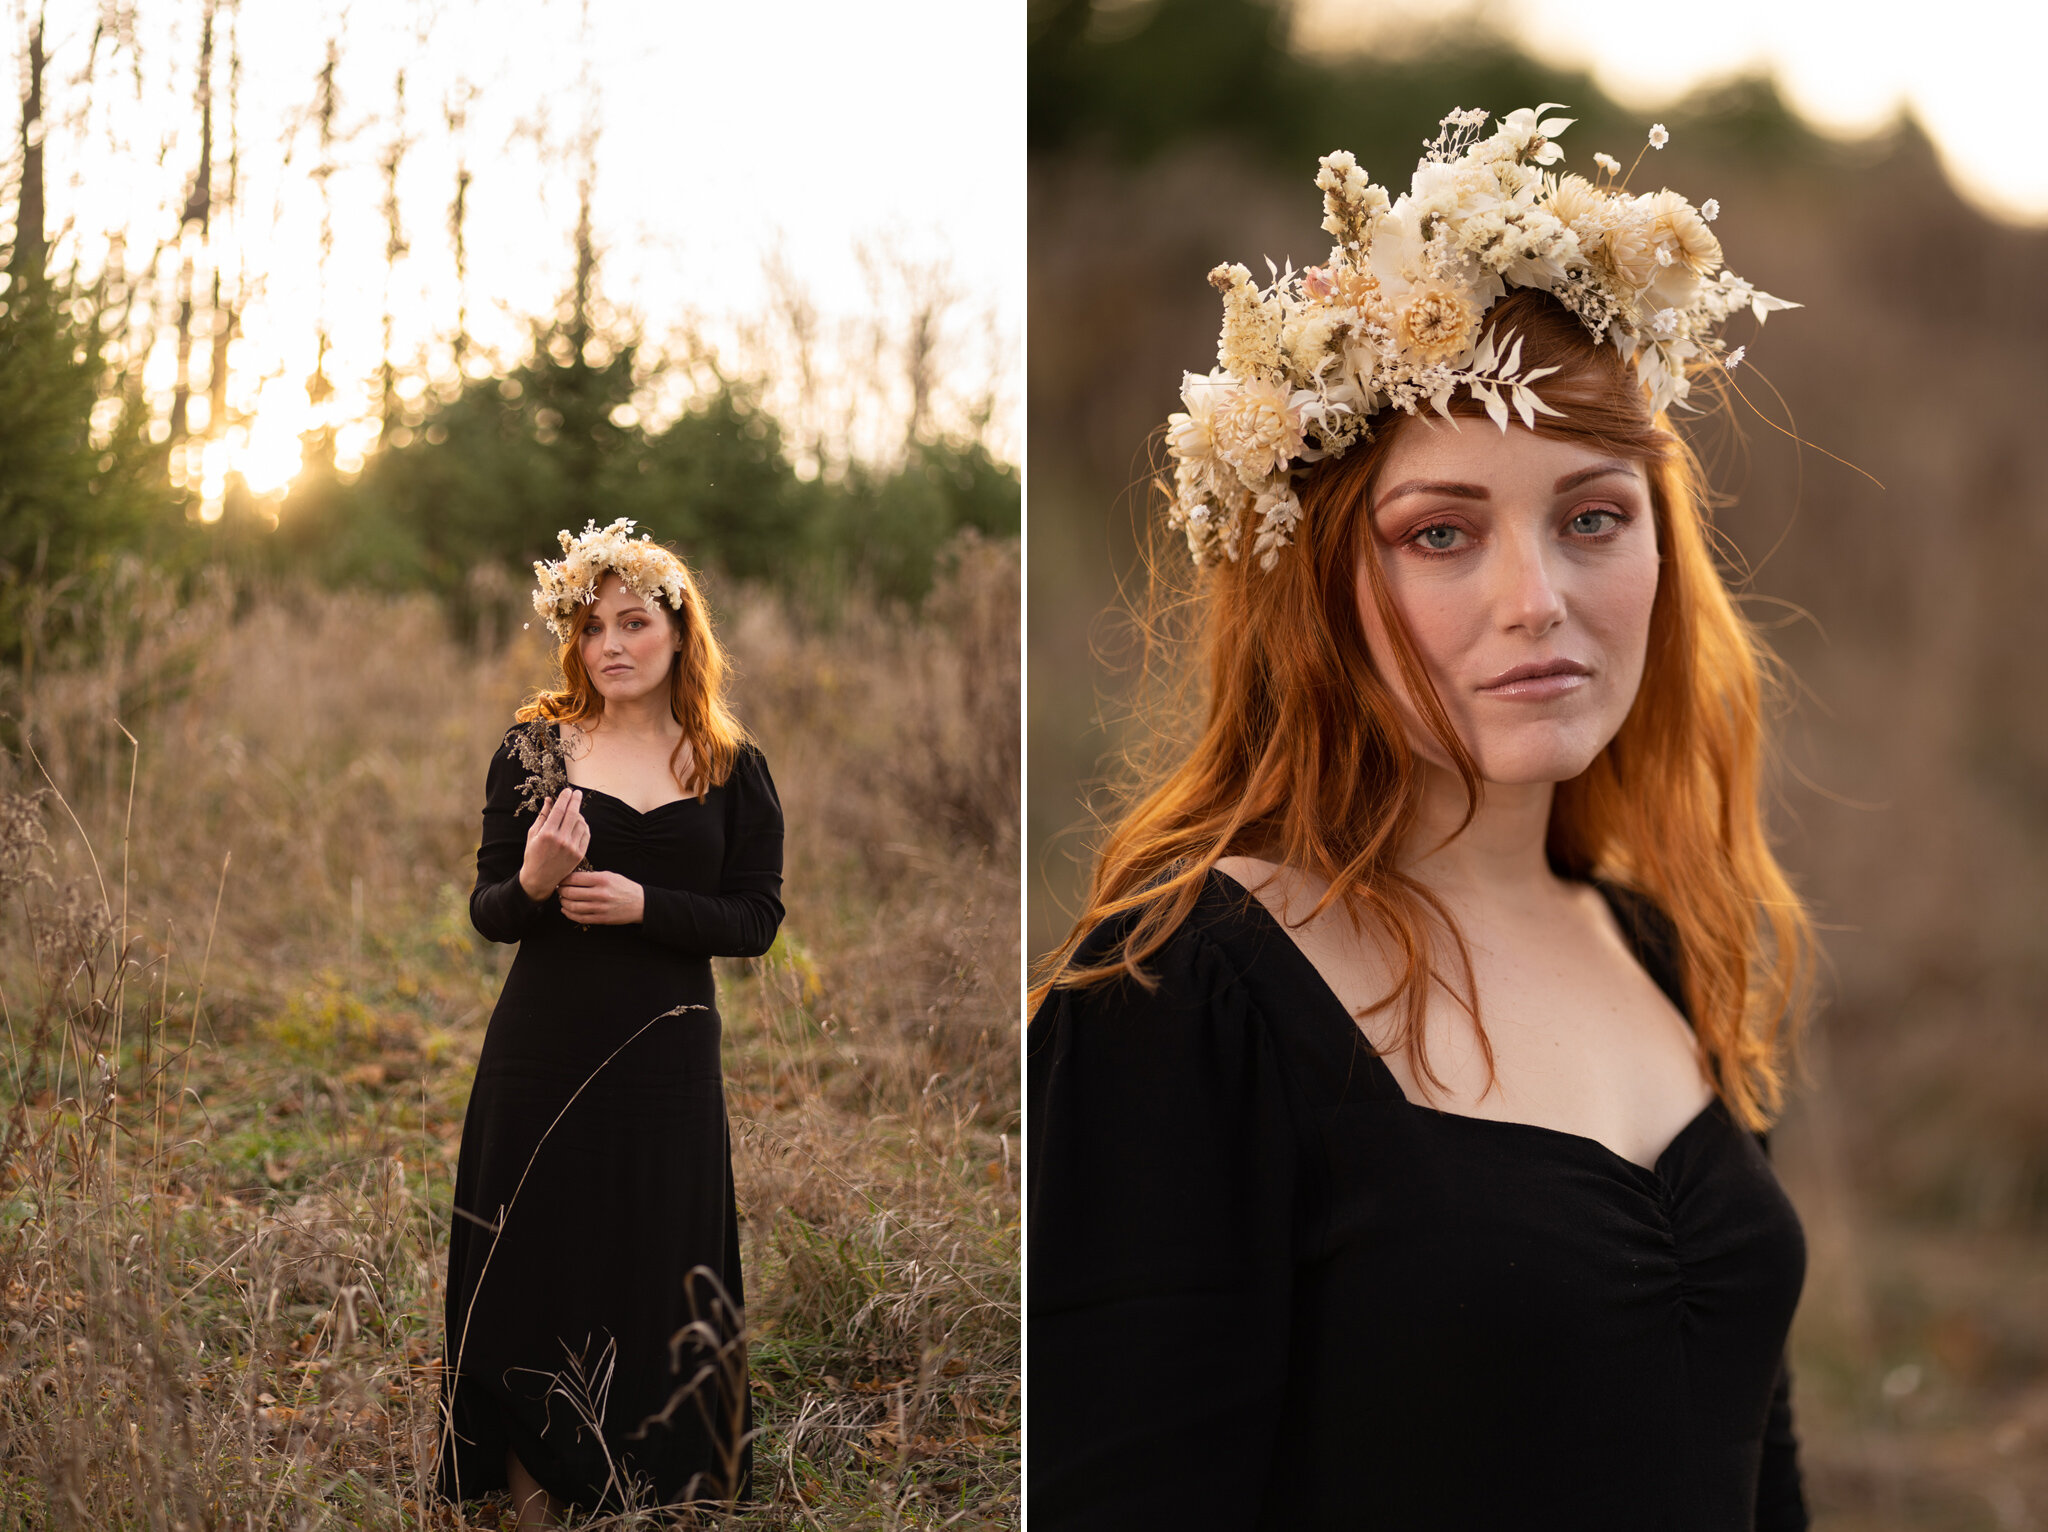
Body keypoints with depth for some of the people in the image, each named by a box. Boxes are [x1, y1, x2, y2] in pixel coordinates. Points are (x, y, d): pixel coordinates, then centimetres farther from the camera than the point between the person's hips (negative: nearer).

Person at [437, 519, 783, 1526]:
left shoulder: (731, 769, 2)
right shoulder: (534, 747, 1)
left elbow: (757, 920, -1)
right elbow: (486, 913, 2)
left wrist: (643, 905, -15)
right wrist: (533, 884, -21)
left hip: (665, 1058, 0)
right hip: (544, 1050, 0)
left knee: (656, 1266, 7)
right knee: (537, 1256, 5)